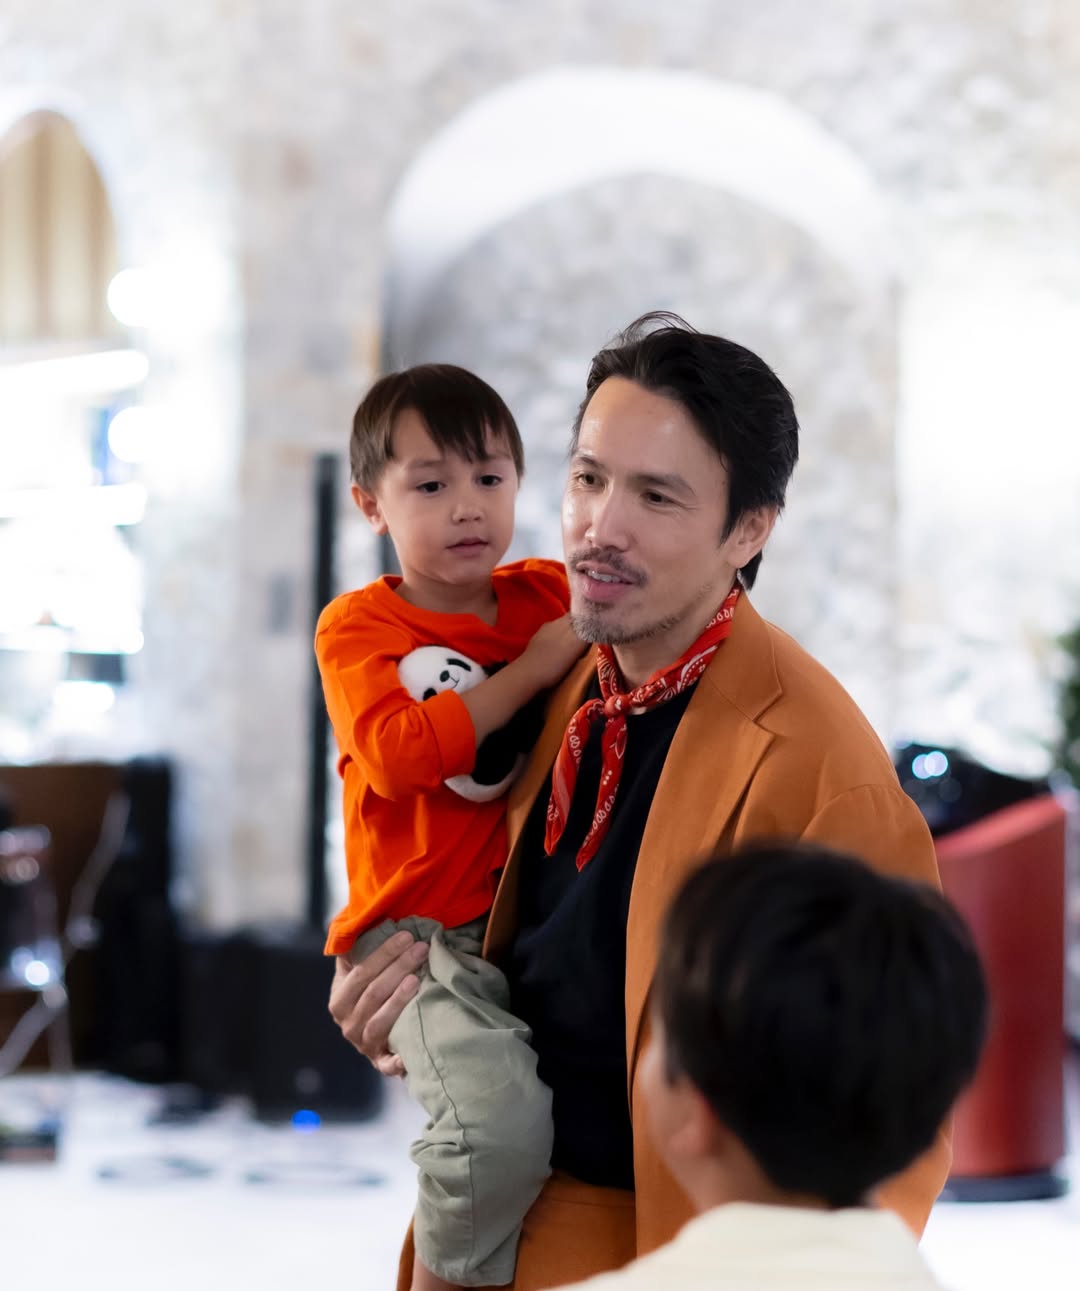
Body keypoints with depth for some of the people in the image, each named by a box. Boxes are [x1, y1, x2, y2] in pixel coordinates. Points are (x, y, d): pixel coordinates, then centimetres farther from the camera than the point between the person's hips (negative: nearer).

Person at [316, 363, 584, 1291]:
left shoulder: (551, 596, 12)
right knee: (501, 1118, -29)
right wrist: (533, 668, -13)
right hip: (421, 935, -6)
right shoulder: (358, 625, -1)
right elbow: (398, 756, -17)